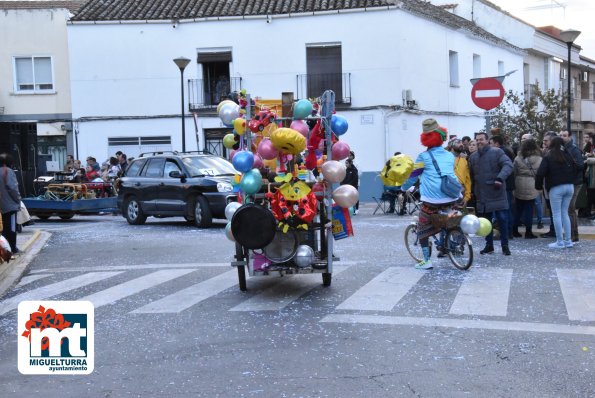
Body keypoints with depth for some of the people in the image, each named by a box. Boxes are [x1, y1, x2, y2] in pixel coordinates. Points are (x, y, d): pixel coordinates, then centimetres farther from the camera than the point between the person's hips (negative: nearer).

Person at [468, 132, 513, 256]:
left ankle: (505, 246, 8)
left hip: (497, 193, -4)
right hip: (482, 196, 4)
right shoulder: (473, 157, 12)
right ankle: (489, 245, 20)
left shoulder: (497, 152, -3)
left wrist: (500, 178, -31)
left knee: (502, 219, -3)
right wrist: (472, 192, 11)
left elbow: (508, 165, -15)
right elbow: (471, 176, 16)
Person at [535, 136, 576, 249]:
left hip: (556, 188, -5)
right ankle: (568, 240, 13)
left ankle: (560, 241, -1)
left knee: (557, 214, 0)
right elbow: (574, 171, 12)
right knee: (565, 213, 13)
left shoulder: (548, 157, -6)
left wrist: (538, 186, 0)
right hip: (569, 186, 5)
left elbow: (540, 173, -12)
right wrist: (571, 181, 17)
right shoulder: (568, 156, 9)